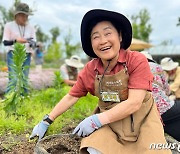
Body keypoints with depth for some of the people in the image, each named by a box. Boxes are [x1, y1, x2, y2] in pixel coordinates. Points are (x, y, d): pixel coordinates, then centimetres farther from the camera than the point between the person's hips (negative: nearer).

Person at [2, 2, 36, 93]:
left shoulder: (31, 28, 10)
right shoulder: (9, 25, 1)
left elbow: (34, 43, 5)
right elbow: (5, 42, -3)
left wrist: (31, 43, -20)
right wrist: (16, 40, -22)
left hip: (26, 55, 3)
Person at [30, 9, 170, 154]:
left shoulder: (137, 61, -17)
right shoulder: (89, 70, -5)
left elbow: (134, 103, -23)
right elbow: (71, 97, 3)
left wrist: (97, 120, -27)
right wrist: (46, 121, 2)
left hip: (141, 120, -2)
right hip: (107, 121, 2)